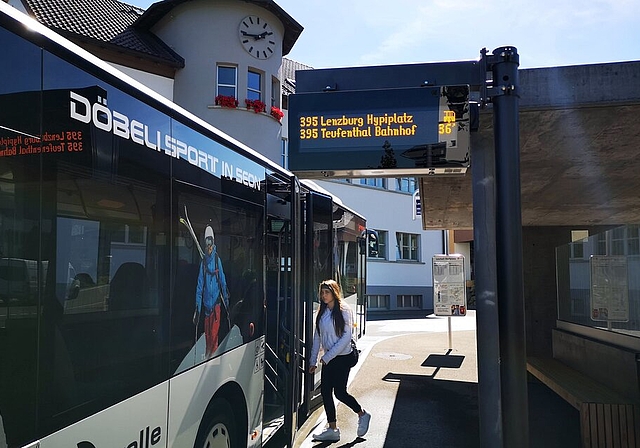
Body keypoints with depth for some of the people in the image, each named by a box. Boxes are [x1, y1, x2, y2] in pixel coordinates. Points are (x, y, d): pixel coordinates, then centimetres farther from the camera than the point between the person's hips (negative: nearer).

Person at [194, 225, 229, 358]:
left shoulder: (217, 260, -1)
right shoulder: (203, 262, 3)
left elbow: (223, 281, 5)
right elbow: (200, 286, 4)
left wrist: (226, 299, 5)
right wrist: (197, 308, -1)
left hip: (216, 302, -2)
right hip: (206, 303, 2)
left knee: (214, 333, -4)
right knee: (207, 333, 9)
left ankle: (214, 354, 6)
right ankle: (207, 356, 22)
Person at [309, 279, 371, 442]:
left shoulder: (343, 310, -12)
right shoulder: (322, 312, 7)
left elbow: (346, 337, -16)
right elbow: (317, 337, 10)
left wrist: (328, 356, -17)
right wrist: (313, 360, 8)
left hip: (342, 357, -6)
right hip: (328, 359, 6)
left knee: (339, 392, -2)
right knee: (325, 392, 4)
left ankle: (362, 415, 24)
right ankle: (332, 429, 15)